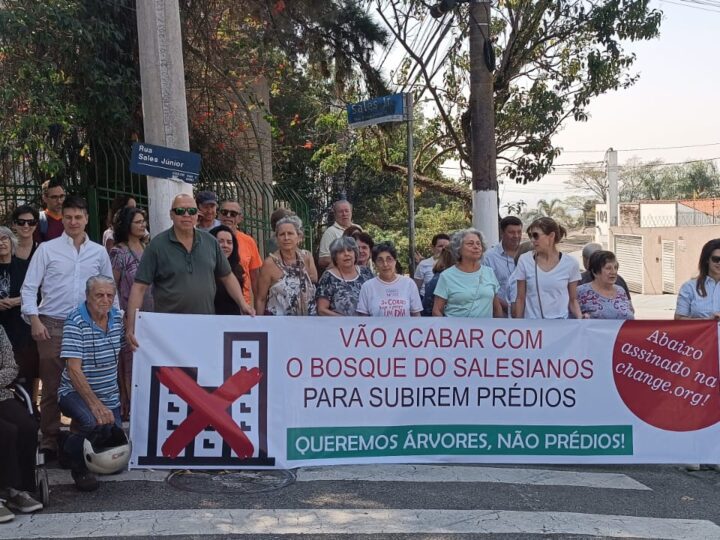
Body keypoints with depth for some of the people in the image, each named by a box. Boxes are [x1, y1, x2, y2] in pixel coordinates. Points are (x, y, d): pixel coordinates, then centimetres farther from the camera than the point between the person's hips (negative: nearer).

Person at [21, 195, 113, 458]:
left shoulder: (99, 252, 8)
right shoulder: (47, 249, 1)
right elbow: (29, 288, 0)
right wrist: (34, 319, -11)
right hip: (53, 326, -2)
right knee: (52, 387, 1)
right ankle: (49, 441, 12)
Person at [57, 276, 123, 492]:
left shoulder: (117, 317, 1)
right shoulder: (75, 321, -18)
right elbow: (74, 369, -24)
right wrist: (95, 405, -33)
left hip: (109, 395, 6)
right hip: (76, 392, -6)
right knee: (93, 422, -38)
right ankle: (79, 466, -6)